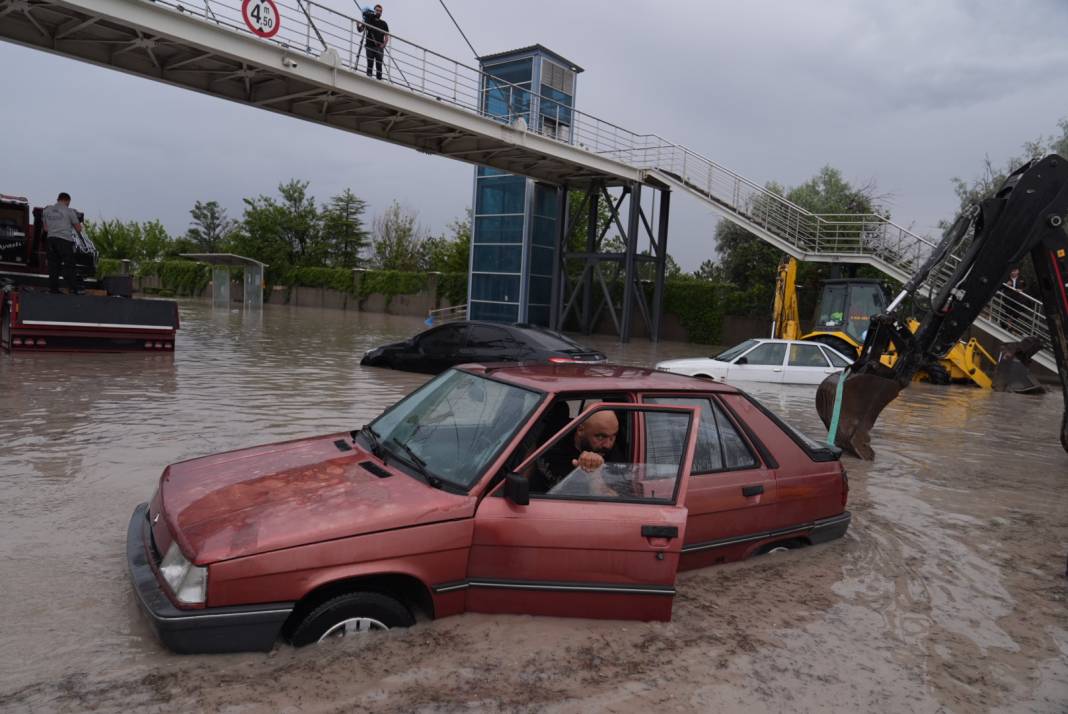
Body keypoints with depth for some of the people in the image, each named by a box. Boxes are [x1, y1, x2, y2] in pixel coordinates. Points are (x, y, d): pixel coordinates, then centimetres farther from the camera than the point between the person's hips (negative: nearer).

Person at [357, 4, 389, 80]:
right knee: (370, 64, -7)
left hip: (379, 48, 1)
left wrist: (384, 44, -10)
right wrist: (358, 25, -13)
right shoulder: (369, 20, 11)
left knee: (379, 65, -7)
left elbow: (386, 36, 8)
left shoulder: (384, 23, 13)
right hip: (370, 46, -1)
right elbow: (360, 30, 9)